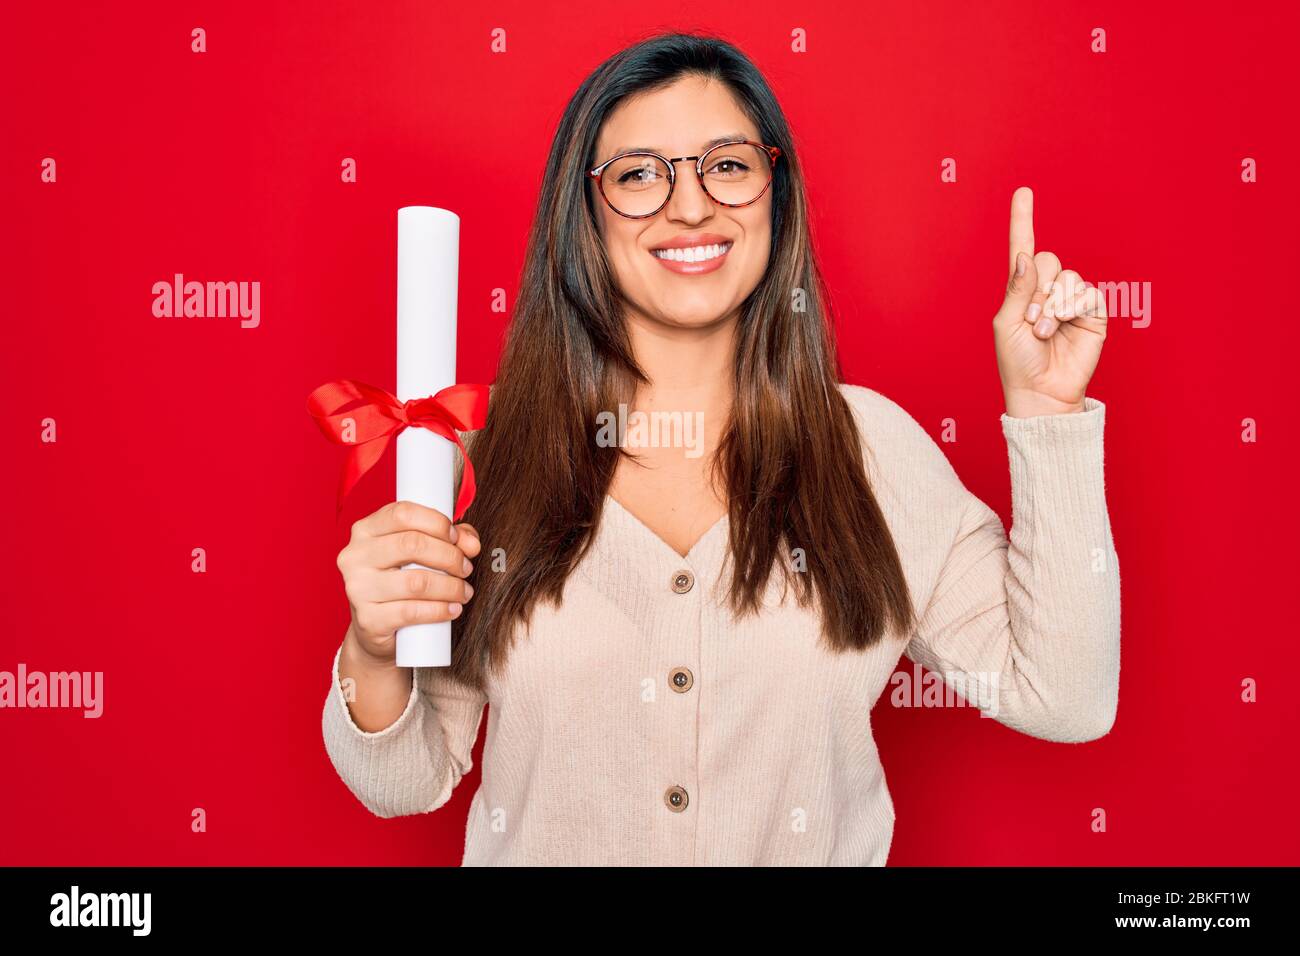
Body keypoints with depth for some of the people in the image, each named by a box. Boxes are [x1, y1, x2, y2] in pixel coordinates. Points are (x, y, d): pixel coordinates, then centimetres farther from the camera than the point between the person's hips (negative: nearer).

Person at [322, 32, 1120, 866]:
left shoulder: (872, 446, -4)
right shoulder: (494, 454, -7)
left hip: (816, 848, 1)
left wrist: (1045, 409, -9)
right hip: (538, 845, 0)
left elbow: (1063, 700, -7)